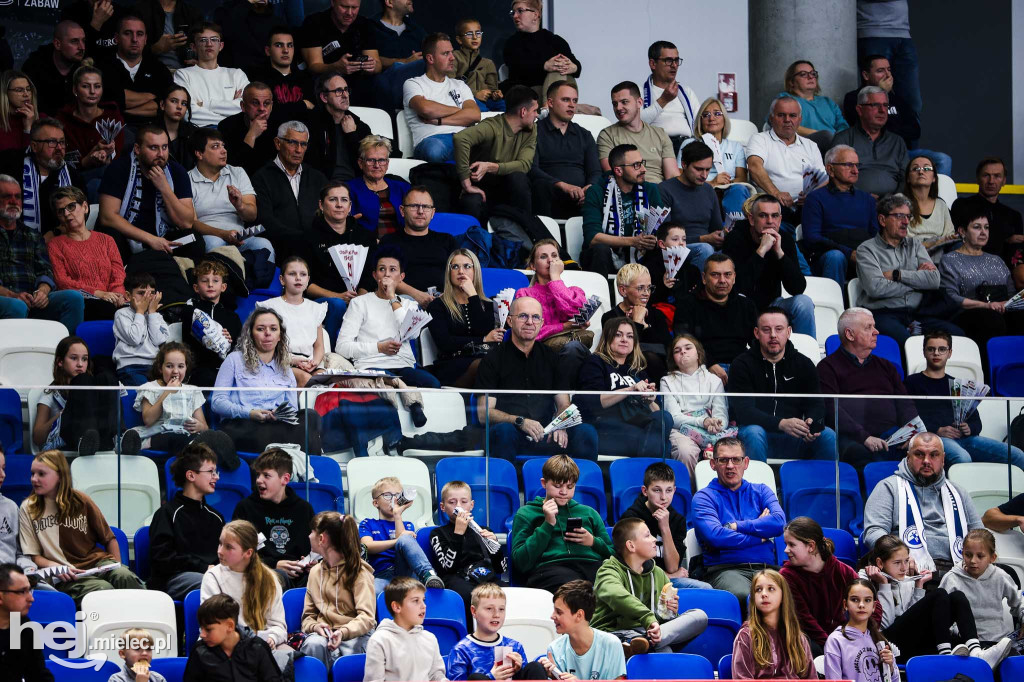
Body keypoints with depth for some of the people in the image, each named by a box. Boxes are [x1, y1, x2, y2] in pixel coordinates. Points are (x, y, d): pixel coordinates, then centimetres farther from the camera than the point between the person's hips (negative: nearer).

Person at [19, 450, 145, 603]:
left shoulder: (81, 501, 11)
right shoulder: (28, 508, 9)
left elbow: (108, 538, 18)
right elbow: (33, 555, 7)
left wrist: (117, 566, 3)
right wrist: (55, 567, -12)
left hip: (96, 562, 2)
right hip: (65, 578, -2)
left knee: (125, 577, -33)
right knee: (103, 589, -35)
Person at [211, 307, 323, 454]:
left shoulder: (285, 370, 28)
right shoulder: (235, 360, 16)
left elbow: (293, 408, 20)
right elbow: (217, 402, 7)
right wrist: (249, 413, -11)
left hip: (276, 424, 4)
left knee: (309, 416, -32)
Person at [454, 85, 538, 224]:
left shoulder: (531, 131, 1)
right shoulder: (492, 127, -20)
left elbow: (524, 164, -14)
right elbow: (460, 138, -40)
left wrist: (490, 167, -30)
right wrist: (467, 184, -36)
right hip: (480, 189, -5)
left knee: (517, 177, -29)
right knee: (470, 203, -38)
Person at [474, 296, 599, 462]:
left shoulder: (551, 357, 18)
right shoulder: (493, 359, 6)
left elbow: (563, 405, 16)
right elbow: (484, 413, -2)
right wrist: (520, 422, -19)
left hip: (545, 438, 3)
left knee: (586, 432, -24)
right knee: (504, 430, -38)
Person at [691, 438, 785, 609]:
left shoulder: (761, 491, 23)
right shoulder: (704, 497, 12)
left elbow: (779, 523, 3)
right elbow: (715, 536, -7)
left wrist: (735, 526, -1)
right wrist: (760, 536, 3)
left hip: (766, 568, 3)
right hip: (725, 569, -2)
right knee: (742, 595, -41)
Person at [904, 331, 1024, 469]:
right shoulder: (912, 383, 15)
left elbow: (976, 421, 24)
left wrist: (969, 428, -1)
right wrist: (937, 431, -13)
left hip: (964, 437, 5)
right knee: (962, 458, -42)